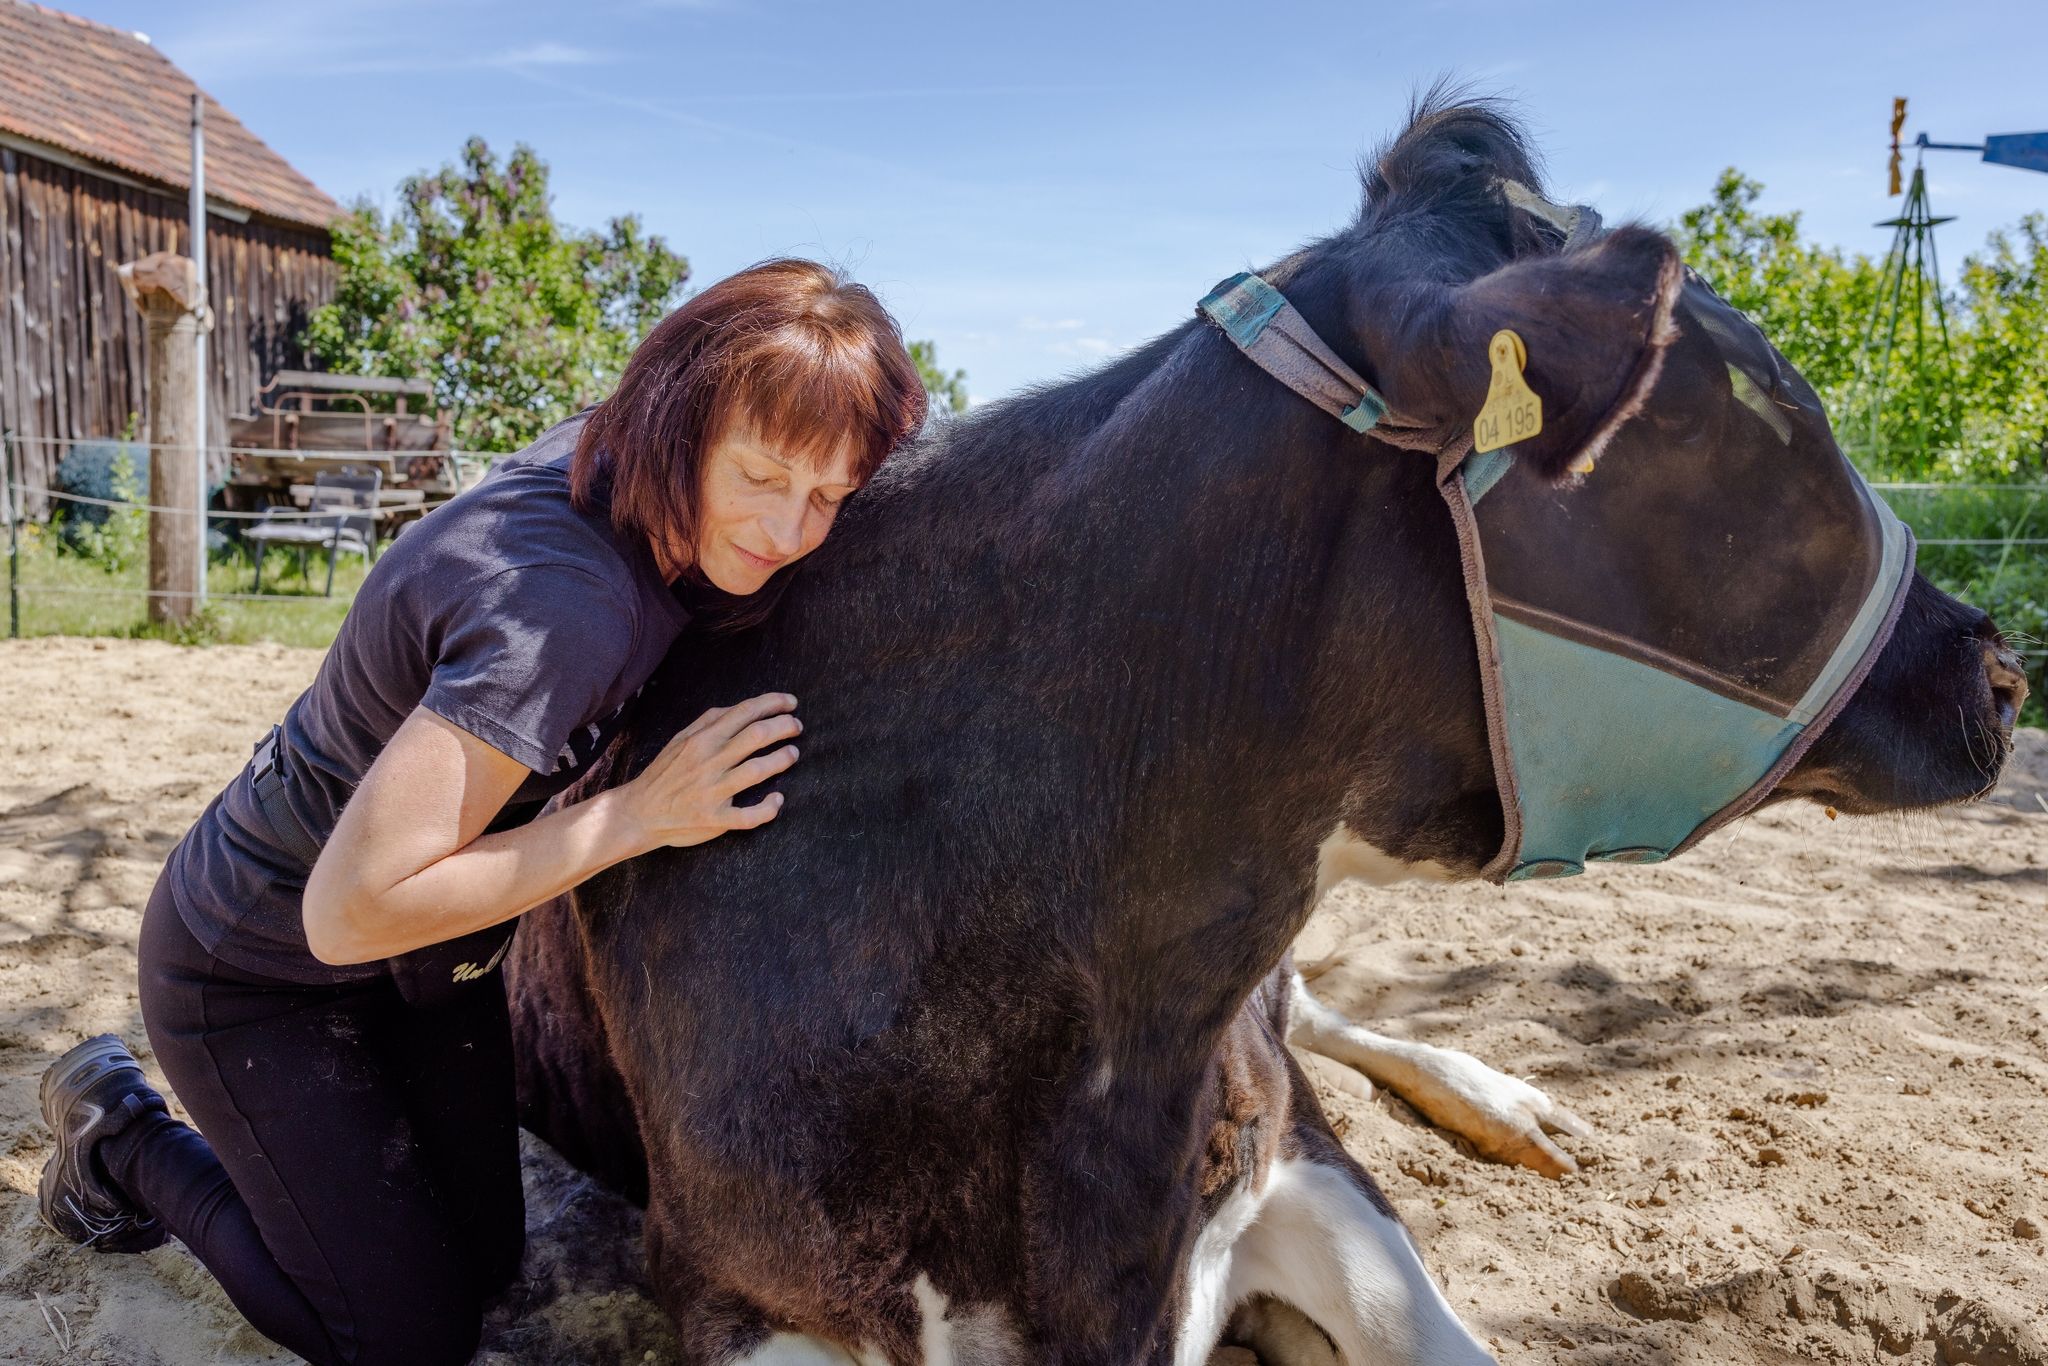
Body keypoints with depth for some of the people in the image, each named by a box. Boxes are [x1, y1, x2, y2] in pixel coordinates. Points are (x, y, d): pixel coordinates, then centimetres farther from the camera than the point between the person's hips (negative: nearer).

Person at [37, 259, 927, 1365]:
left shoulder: (603, 453, -14)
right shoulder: (563, 605, -38)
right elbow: (352, 909, -36)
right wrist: (643, 814, -34)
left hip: (420, 945, 8)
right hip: (258, 974, -8)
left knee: (488, 1261, 16)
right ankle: (123, 1138, 21)